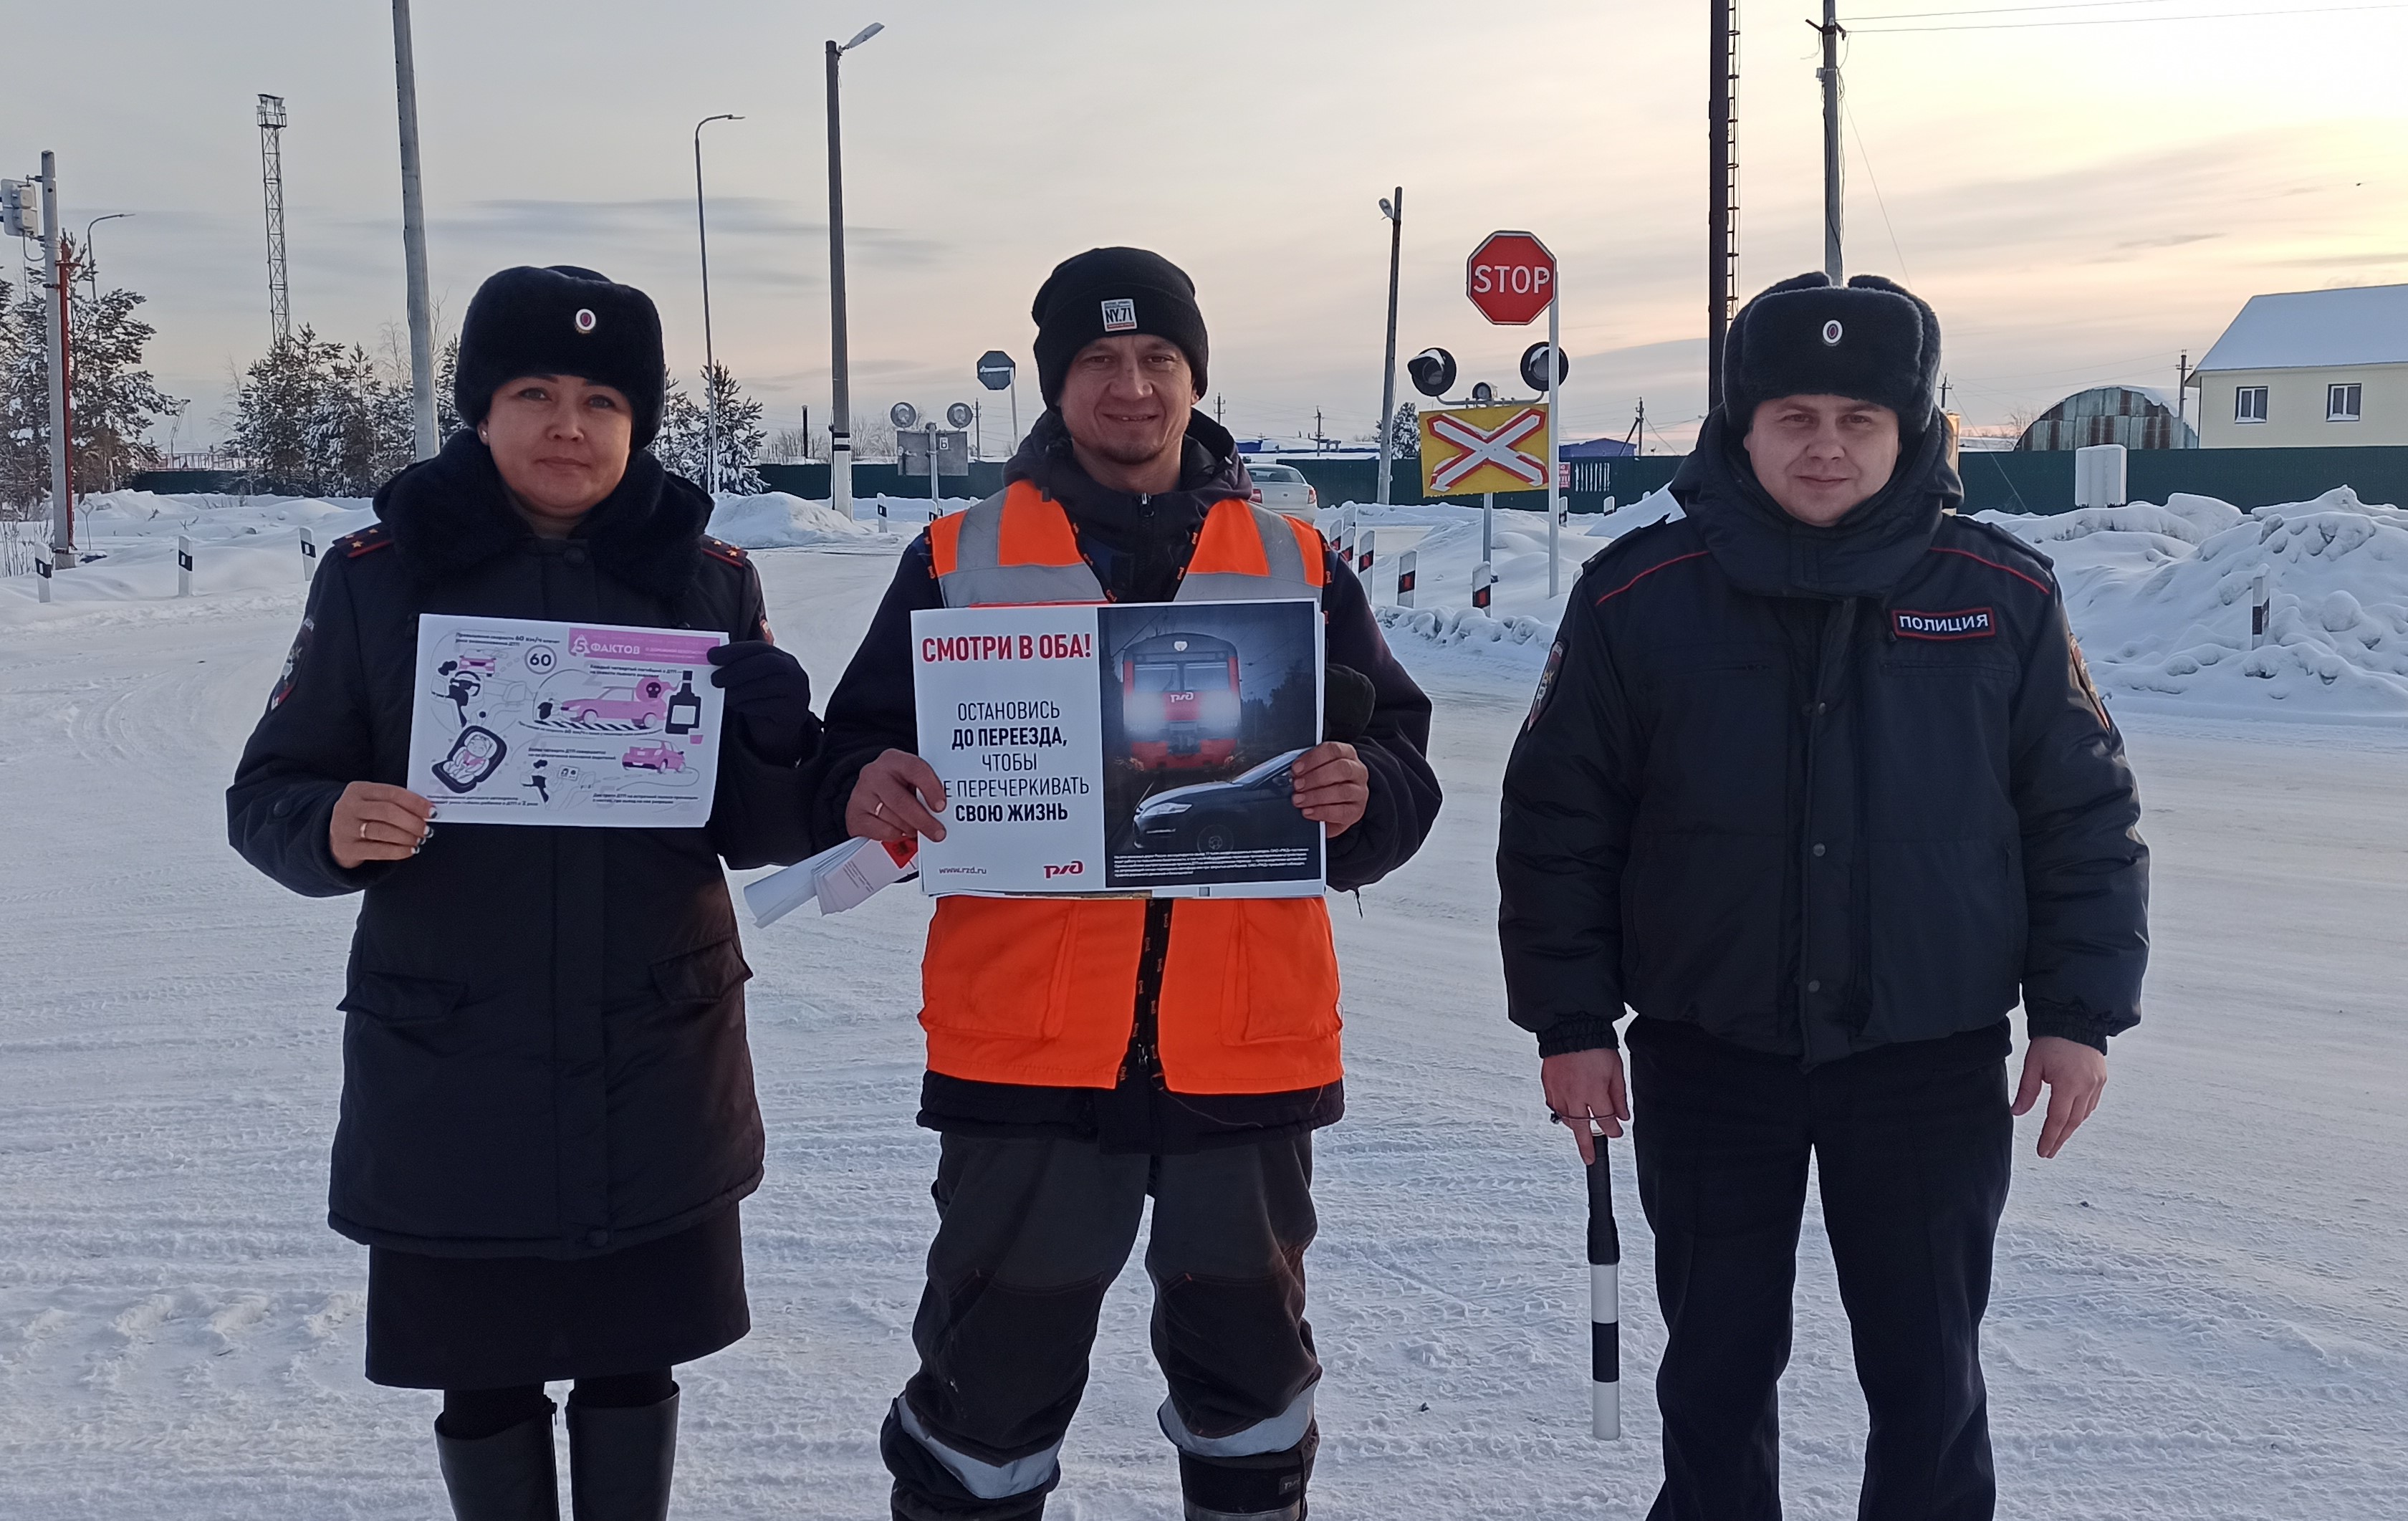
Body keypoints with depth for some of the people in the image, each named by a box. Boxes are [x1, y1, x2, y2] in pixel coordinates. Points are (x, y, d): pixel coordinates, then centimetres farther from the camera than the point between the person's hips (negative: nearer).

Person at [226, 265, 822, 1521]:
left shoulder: (706, 577, 0)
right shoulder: (378, 572, -3)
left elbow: (766, 832, 3)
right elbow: (269, 791, 1)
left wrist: (777, 737, -19)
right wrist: (333, 829, -22)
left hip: (657, 1067, 1)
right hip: (448, 1073, -1)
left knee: (631, 1361, 16)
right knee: (484, 1373, 13)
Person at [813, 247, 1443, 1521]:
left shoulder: (1294, 564, 7)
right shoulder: (961, 558, 4)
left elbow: (1402, 776, 5)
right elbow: (857, 759, 4)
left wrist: (1360, 793, -18)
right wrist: (868, 795, -20)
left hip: (1250, 1051, 2)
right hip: (1025, 1051, -1)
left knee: (1249, 1353, 18)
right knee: (992, 1369, 9)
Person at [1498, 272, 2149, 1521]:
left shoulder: (2004, 598, -3)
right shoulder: (1639, 599, -5)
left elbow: (2084, 817, 4)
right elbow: (1558, 823, -1)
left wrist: (2078, 1013, 1)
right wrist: (1569, 1022, -3)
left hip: (1932, 1064, 0)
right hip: (1706, 1063, 0)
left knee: (1928, 1371, 12)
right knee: (1718, 1368, 12)